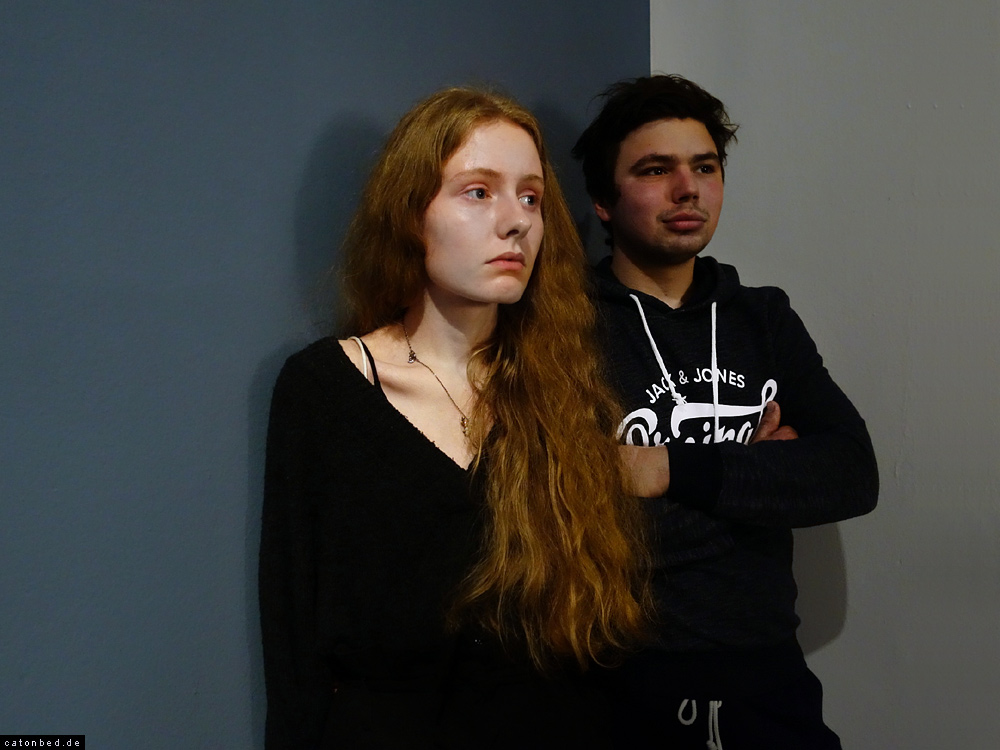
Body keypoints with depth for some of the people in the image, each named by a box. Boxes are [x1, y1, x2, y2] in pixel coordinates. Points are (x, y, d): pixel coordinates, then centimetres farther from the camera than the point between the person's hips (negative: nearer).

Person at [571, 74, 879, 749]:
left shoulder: (763, 318, 11)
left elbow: (855, 474, 0)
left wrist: (676, 469, -12)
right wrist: (756, 466, -6)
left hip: (766, 671, 5)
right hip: (620, 682, -4)